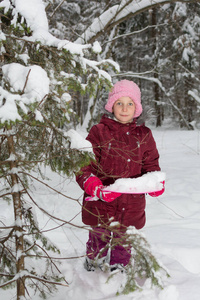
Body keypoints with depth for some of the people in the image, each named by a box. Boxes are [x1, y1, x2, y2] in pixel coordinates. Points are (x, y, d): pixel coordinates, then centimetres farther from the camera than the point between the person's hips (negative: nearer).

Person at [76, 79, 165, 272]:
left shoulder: (143, 135, 6)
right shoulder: (98, 132, -5)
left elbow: (151, 164, 9)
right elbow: (84, 166, -8)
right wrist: (94, 187, -26)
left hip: (130, 206, 3)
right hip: (100, 206, -2)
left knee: (123, 245, 16)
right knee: (98, 243, 10)